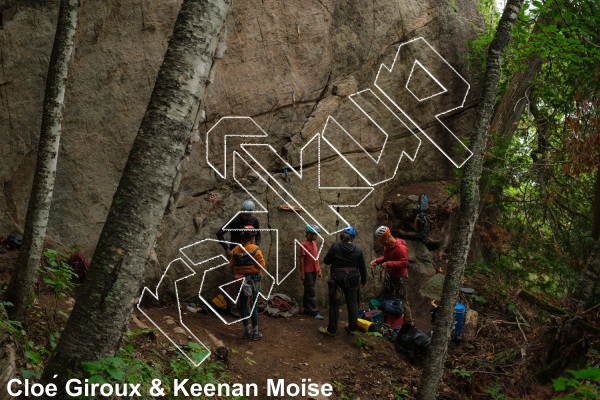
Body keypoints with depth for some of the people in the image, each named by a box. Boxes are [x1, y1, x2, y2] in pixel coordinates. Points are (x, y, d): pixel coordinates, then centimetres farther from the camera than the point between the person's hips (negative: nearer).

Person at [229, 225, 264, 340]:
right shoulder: (255, 250, -14)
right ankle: (255, 332, 10)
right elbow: (261, 265, -12)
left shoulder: (235, 250, -2)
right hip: (254, 279, -3)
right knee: (254, 305, 6)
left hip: (240, 280, 3)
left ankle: (247, 331, 18)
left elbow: (231, 266, 3)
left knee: (244, 305, 12)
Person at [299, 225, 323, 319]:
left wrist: (319, 270, 15)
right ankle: (314, 312, -2)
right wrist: (302, 273, -13)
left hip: (314, 271, 7)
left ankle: (307, 309, 22)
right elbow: (301, 259, -12)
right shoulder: (304, 244, -12)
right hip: (307, 272, -7)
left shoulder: (314, 243, 10)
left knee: (308, 291, 14)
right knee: (311, 292, -4)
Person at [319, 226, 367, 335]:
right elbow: (362, 267, 3)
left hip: (337, 278, -2)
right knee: (352, 302, 15)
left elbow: (326, 261, -2)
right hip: (353, 279, 2)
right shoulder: (358, 248, -2)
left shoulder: (335, 246, -9)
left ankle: (331, 329, 12)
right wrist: (363, 280, 16)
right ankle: (353, 327, 23)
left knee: (334, 303, 6)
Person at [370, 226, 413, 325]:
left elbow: (404, 263, -29)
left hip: (400, 278, -9)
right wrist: (377, 261, 2)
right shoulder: (387, 246, 4)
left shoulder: (401, 248, -25)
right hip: (390, 276, 9)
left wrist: (388, 264, -29)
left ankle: (408, 323, 11)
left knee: (402, 300, -2)